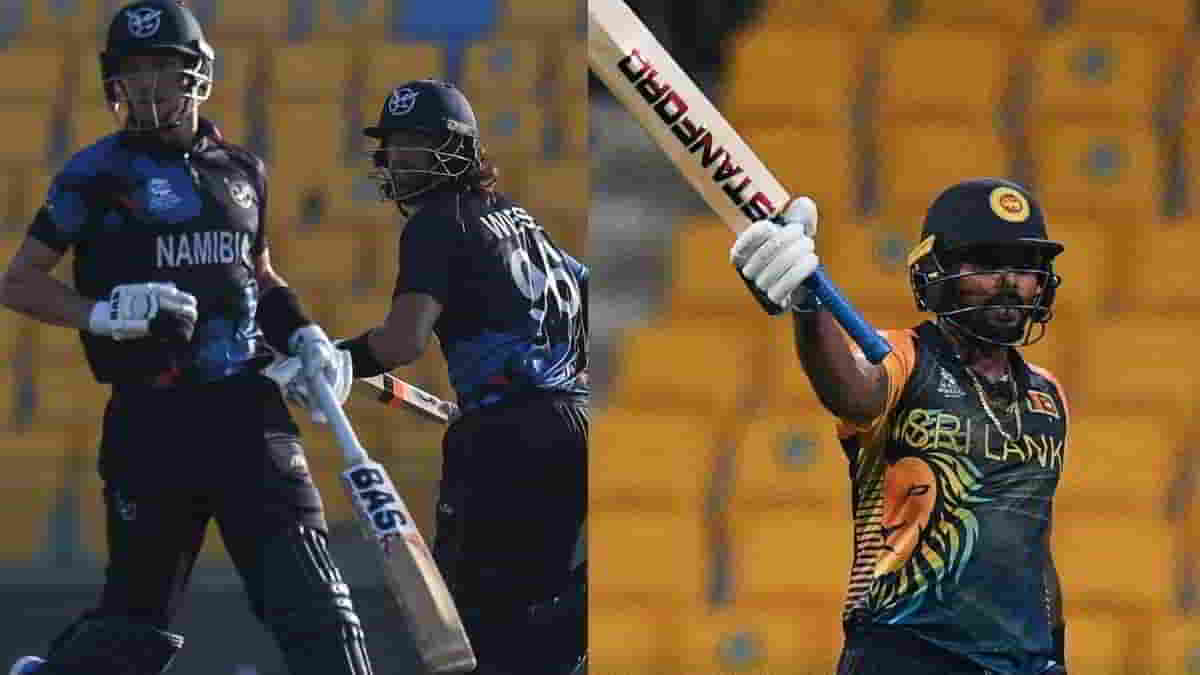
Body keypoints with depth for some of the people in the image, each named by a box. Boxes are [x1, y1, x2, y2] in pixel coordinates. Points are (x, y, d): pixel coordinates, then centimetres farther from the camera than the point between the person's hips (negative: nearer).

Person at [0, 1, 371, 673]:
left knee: (312, 600, -8)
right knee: (139, 620, 2)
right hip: (152, 416, -3)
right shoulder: (99, 174, 0)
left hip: (248, 411, 4)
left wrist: (306, 337, 10)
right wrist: (103, 312, -16)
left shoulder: (241, 169, 14)